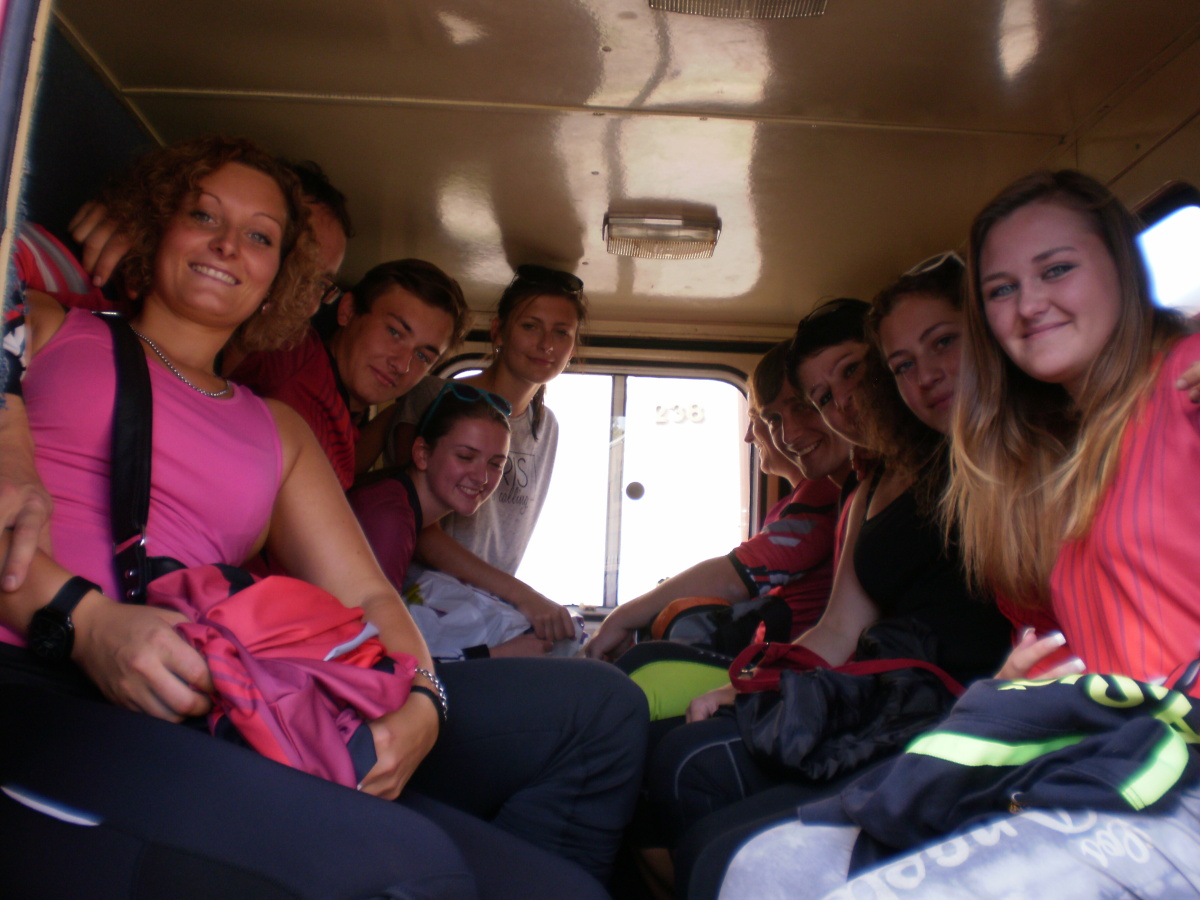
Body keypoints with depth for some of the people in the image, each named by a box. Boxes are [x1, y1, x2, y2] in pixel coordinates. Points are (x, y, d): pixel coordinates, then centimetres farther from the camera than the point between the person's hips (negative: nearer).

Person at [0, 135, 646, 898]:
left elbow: (366, 595, 16)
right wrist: (80, 618, -16)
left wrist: (418, 700, -5)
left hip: (217, 714, 5)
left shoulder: (279, 431, 27)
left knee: (595, 705, -10)